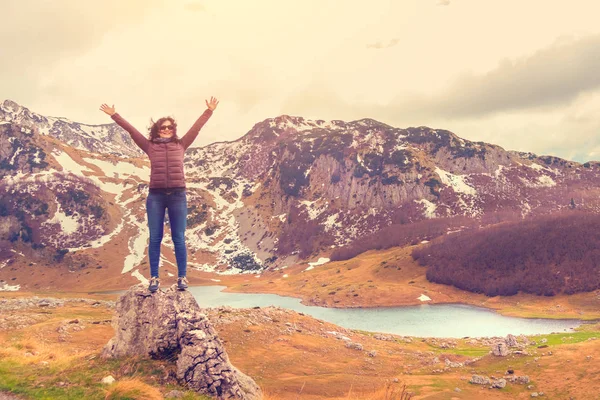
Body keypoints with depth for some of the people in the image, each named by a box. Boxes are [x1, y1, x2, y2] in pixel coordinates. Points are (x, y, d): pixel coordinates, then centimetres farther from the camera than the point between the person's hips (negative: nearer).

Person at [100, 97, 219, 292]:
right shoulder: (150, 147, 11)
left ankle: (182, 277, 6)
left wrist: (209, 111, 13)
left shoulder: (181, 145, 12)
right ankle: (154, 278, 8)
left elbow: (196, 127, 13)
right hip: (156, 195, 0)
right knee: (155, 239, 2)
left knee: (179, 238, 2)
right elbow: (131, 129, 12)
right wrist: (114, 115, 13)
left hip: (178, 195, 0)